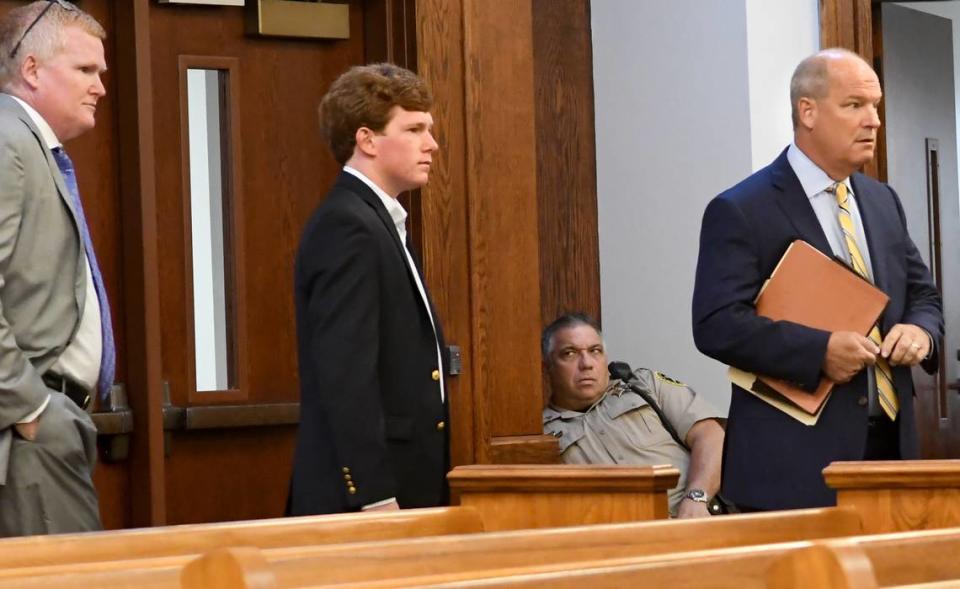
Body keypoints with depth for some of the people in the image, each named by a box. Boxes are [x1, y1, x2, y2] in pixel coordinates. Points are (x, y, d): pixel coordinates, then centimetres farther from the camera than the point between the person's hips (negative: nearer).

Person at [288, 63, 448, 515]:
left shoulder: (378, 223, 18)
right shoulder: (347, 228, -13)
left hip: (400, 490, 9)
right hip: (363, 495, -9)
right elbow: (345, 376, -19)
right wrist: (374, 497, -22)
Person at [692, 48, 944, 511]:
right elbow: (716, 324, -14)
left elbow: (922, 294, 23)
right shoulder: (740, 212, -6)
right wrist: (820, 350, -23)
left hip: (890, 444, 6)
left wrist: (920, 331, -2)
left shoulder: (883, 202, 16)